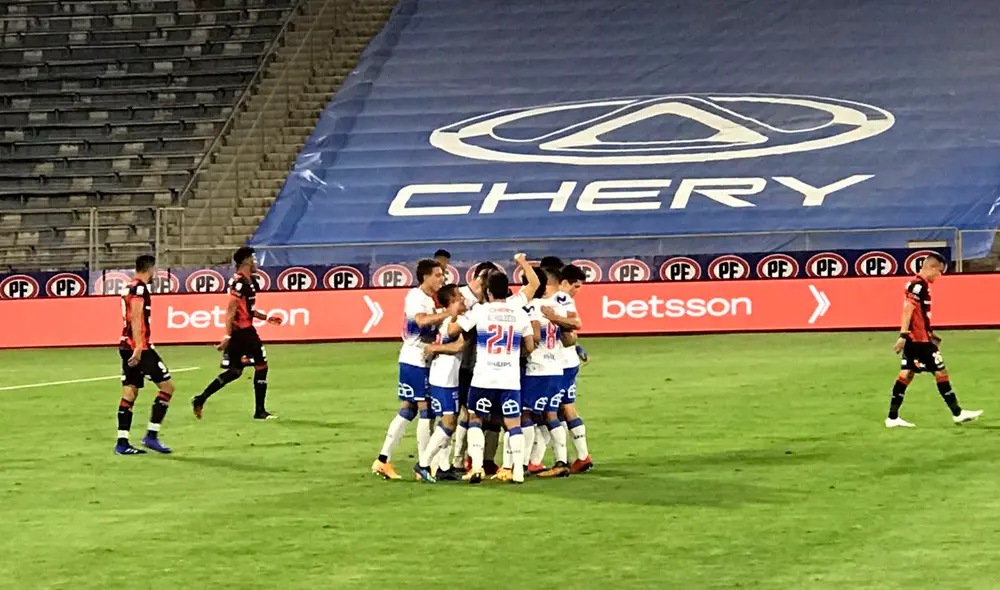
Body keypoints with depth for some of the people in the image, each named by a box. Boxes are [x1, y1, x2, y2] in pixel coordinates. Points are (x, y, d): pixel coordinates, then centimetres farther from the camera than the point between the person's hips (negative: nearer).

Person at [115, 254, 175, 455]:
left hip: (127, 346, 9)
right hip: (139, 347, -9)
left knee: (129, 392, 7)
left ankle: (122, 442, 3)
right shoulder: (140, 288, -12)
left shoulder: (130, 287, 17)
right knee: (167, 386, -3)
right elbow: (135, 318, -20)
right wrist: (138, 347, -25)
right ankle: (151, 435, -5)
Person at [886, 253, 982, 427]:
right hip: (919, 339, -10)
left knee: (906, 374, 7)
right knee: (940, 372, -2)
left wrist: (930, 333, 26)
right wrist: (903, 335, -27)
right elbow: (908, 310, -23)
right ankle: (958, 414, 5)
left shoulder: (918, 284, 15)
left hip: (913, 339, 10)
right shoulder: (919, 285, -15)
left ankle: (892, 418, 5)